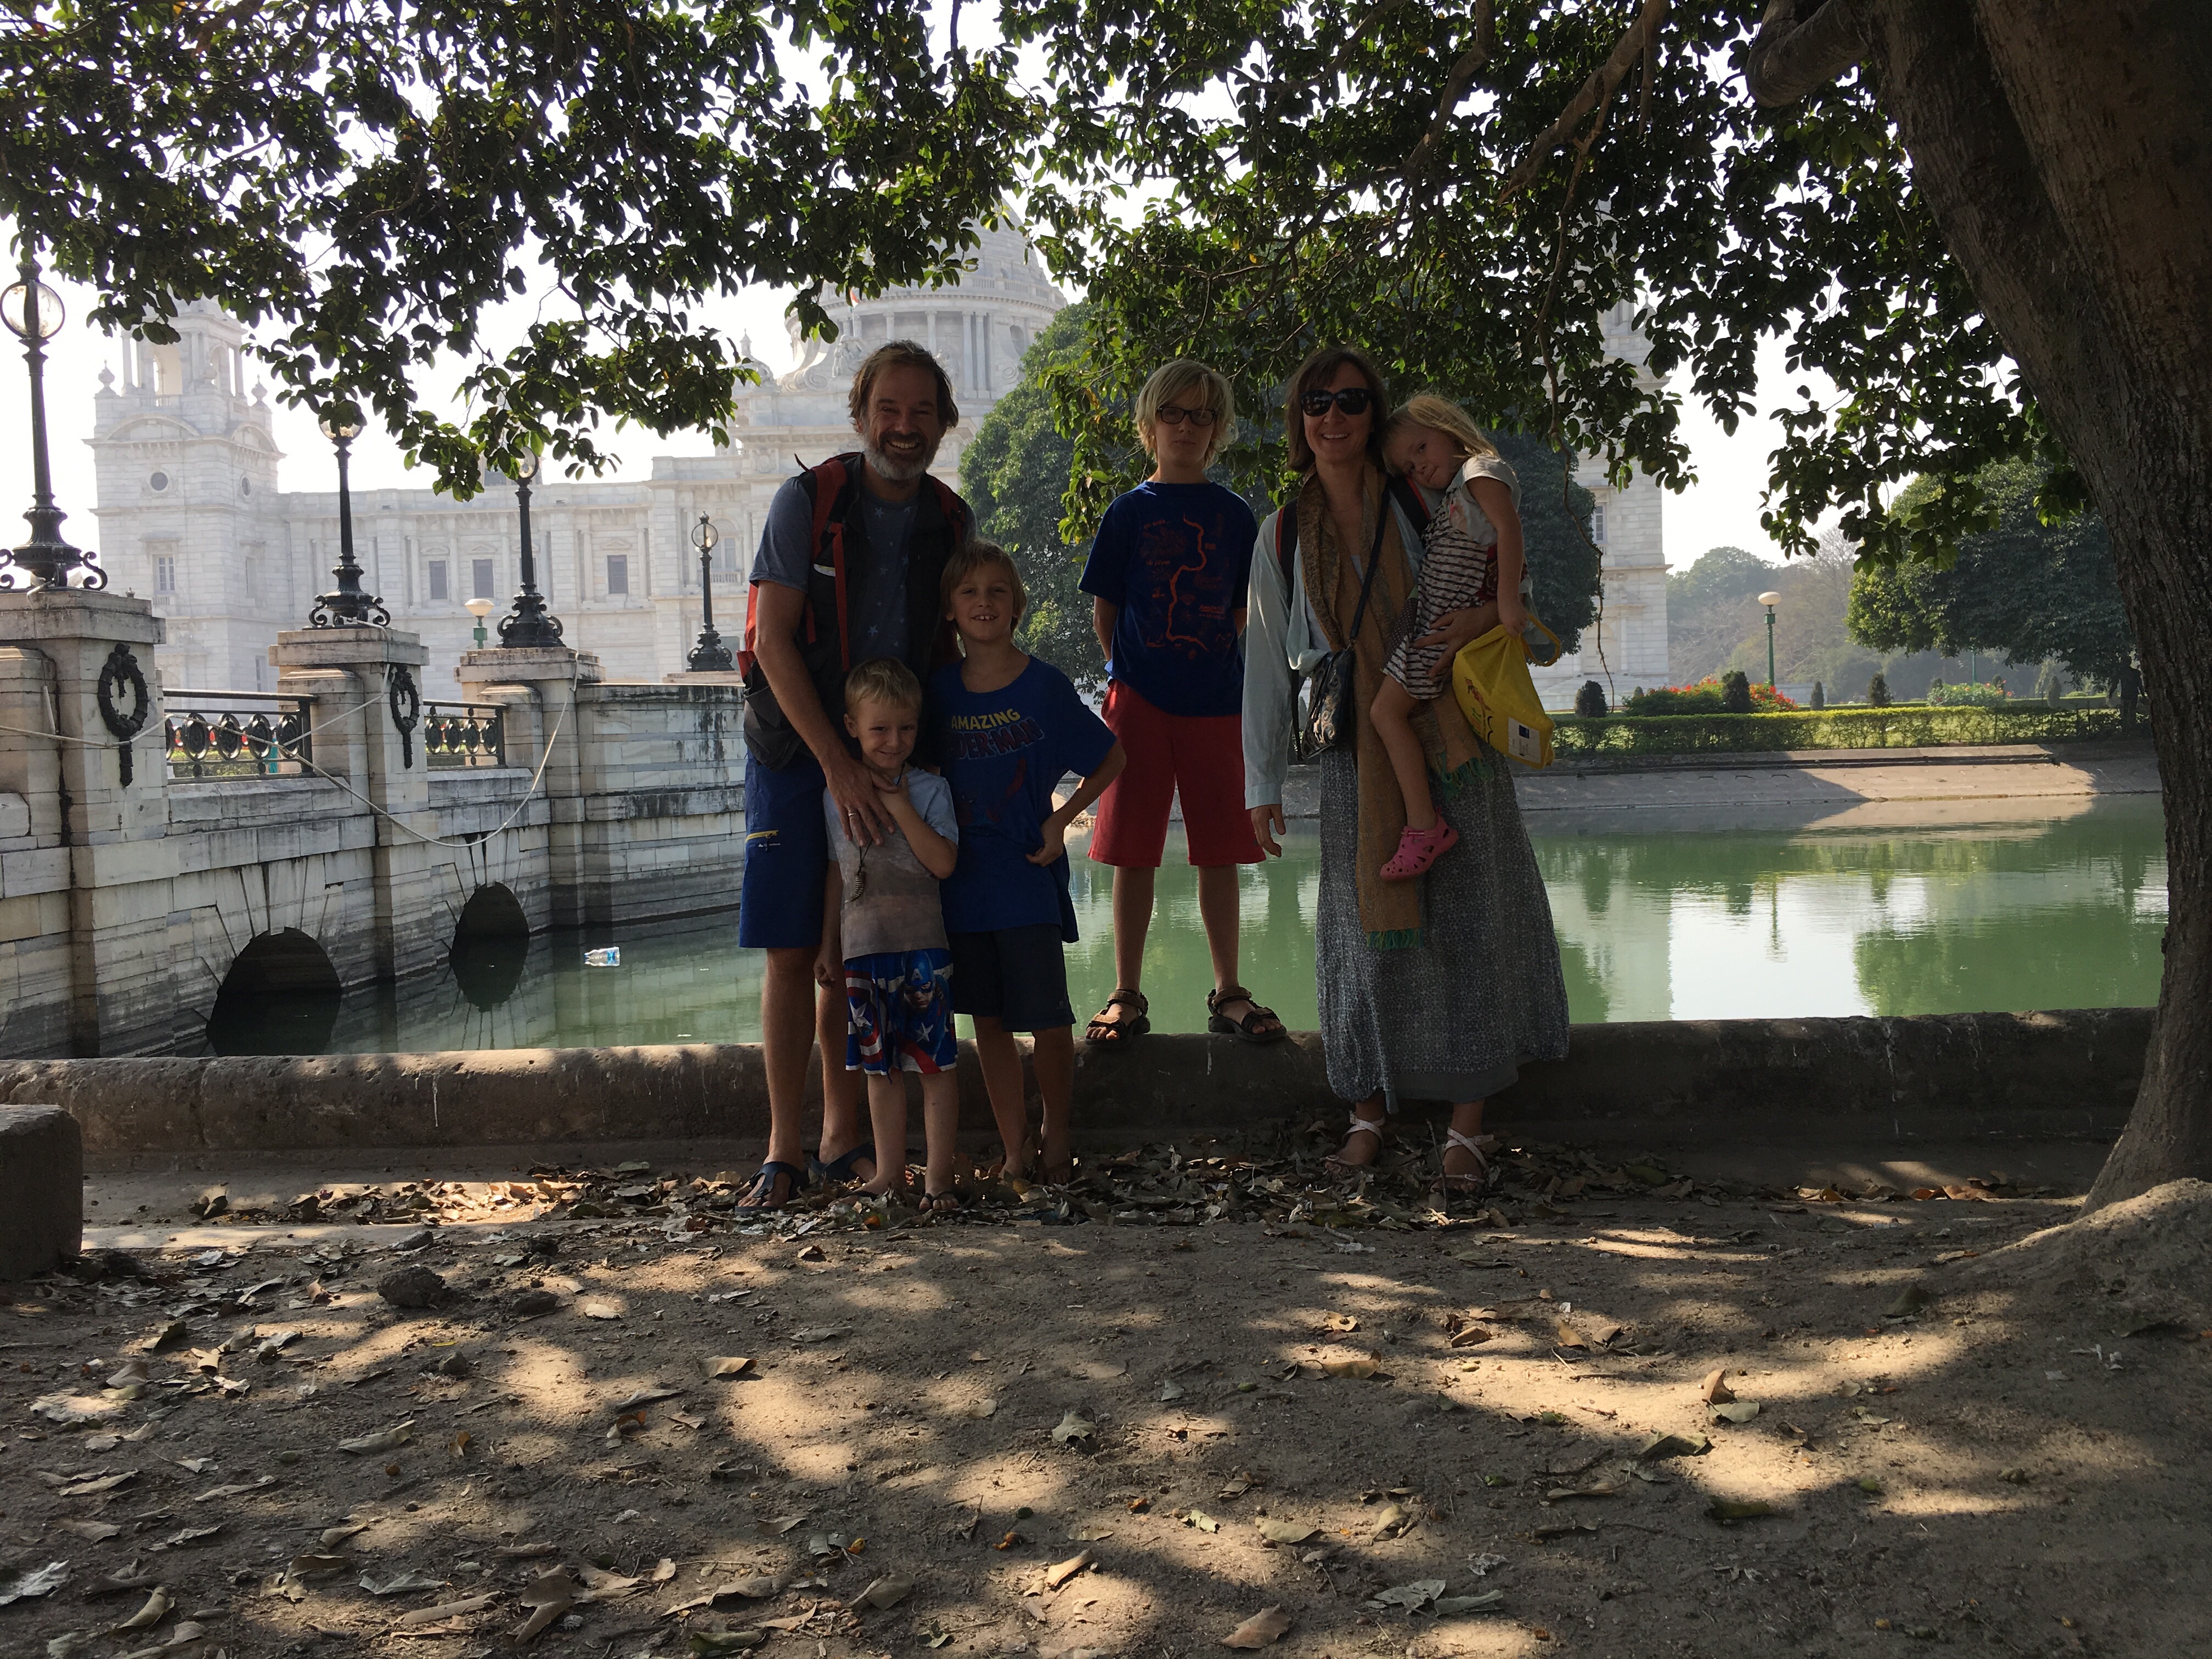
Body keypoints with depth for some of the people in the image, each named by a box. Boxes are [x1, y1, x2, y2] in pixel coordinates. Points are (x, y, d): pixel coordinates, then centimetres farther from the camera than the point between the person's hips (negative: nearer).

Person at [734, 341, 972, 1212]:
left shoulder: (952, 520, 3)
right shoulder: (807, 500, -9)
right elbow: (772, 641, -13)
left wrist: (931, 754, 3)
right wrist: (839, 764, -18)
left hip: (893, 759, 3)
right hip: (799, 752, -3)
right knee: (792, 952, -2)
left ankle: (844, 1137, 18)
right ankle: (783, 1149, 7)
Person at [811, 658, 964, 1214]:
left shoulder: (929, 789, -1)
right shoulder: (837, 793, 8)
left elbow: (943, 862, -15)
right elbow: (837, 874, 15)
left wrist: (899, 804, -16)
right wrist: (829, 944, 15)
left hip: (923, 944, -3)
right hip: (864, 948, 3)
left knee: (936, 1061, -1)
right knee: (880, 1065, 11)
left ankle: (938, 1174, 8)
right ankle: (890, 1173, 22)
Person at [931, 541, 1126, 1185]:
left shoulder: (1044, 685, -6)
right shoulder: (940, 689, 2)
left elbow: (1111, 759, 3)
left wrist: (1061, 820, -5)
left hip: (1027, 878, -3)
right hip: (961, 882, 3)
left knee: (1048, 1022, -1)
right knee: (988, 1020, 8)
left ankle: (1056, 1135, 22)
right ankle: (1015, 1150, 20)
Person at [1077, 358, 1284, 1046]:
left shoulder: (1234, 514, 8)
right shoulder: (1130, 511, 5)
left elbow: (1243, 612, 12)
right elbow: (1104, 610, 7)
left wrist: (1211, 668, 2)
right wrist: (1128, 672, 1)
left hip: (1216, 702, 1)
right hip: (1140, 702, -1)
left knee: (1220, 852, 5)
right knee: (1134, 853, 1)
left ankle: (1228, 992, 16)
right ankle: (1127, 997, 11)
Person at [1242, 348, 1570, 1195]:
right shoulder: (1283, 536, 8)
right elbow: (1266, 663, 10)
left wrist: (1482, 617, -12)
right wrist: (1262, 783, 6)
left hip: (1449, 737, -1)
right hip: (1355, 752, 1)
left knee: (1465, 916, -3)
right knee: (1363, 925, 0)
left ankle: (1467, 1125, 3)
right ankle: (1368, 1111, 13)